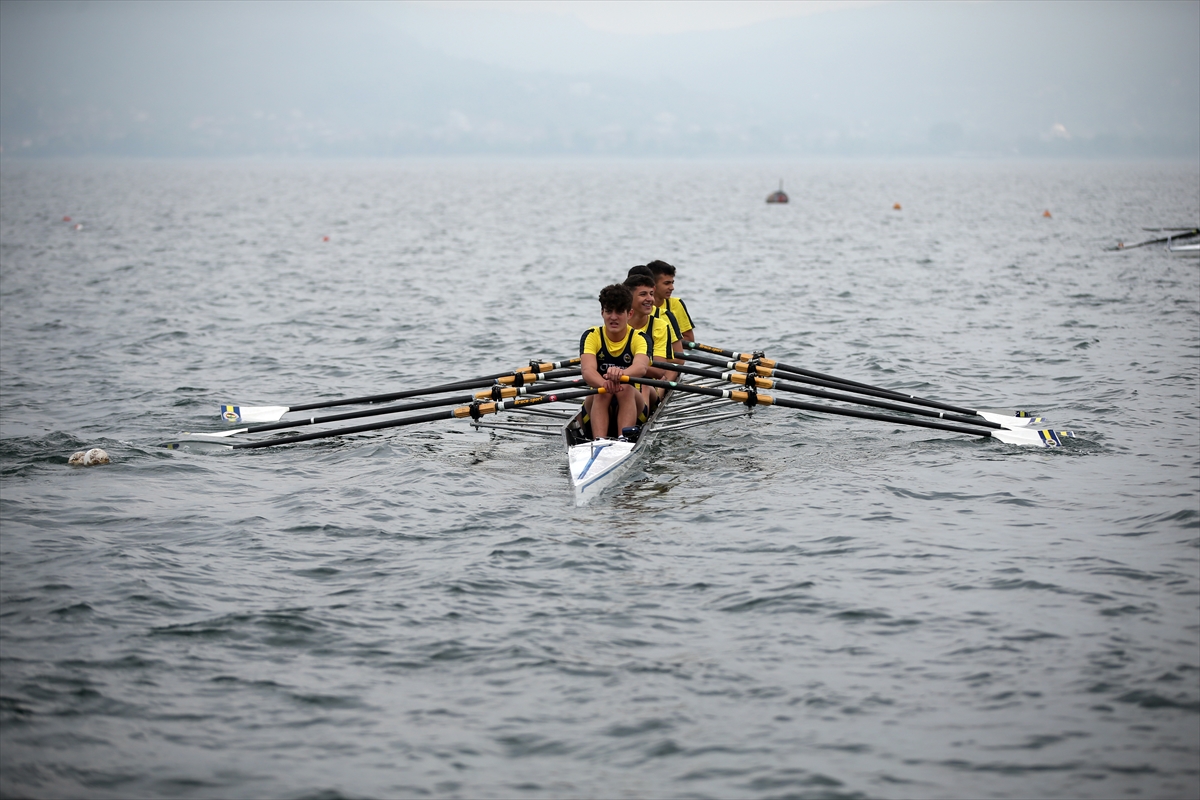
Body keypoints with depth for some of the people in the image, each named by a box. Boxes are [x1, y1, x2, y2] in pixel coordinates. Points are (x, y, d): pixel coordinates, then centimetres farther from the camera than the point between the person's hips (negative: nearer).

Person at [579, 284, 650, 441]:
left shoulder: (640, 339, -8)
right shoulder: (591, 336, -6)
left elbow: (641, 368, -31)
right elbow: (587, 371, -25)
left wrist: (621, 374, -56)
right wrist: (604, 383, -49)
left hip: (632, 405, 0)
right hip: (598, 404, 0)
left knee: (625, 389, -31)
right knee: (603, 391, -31)